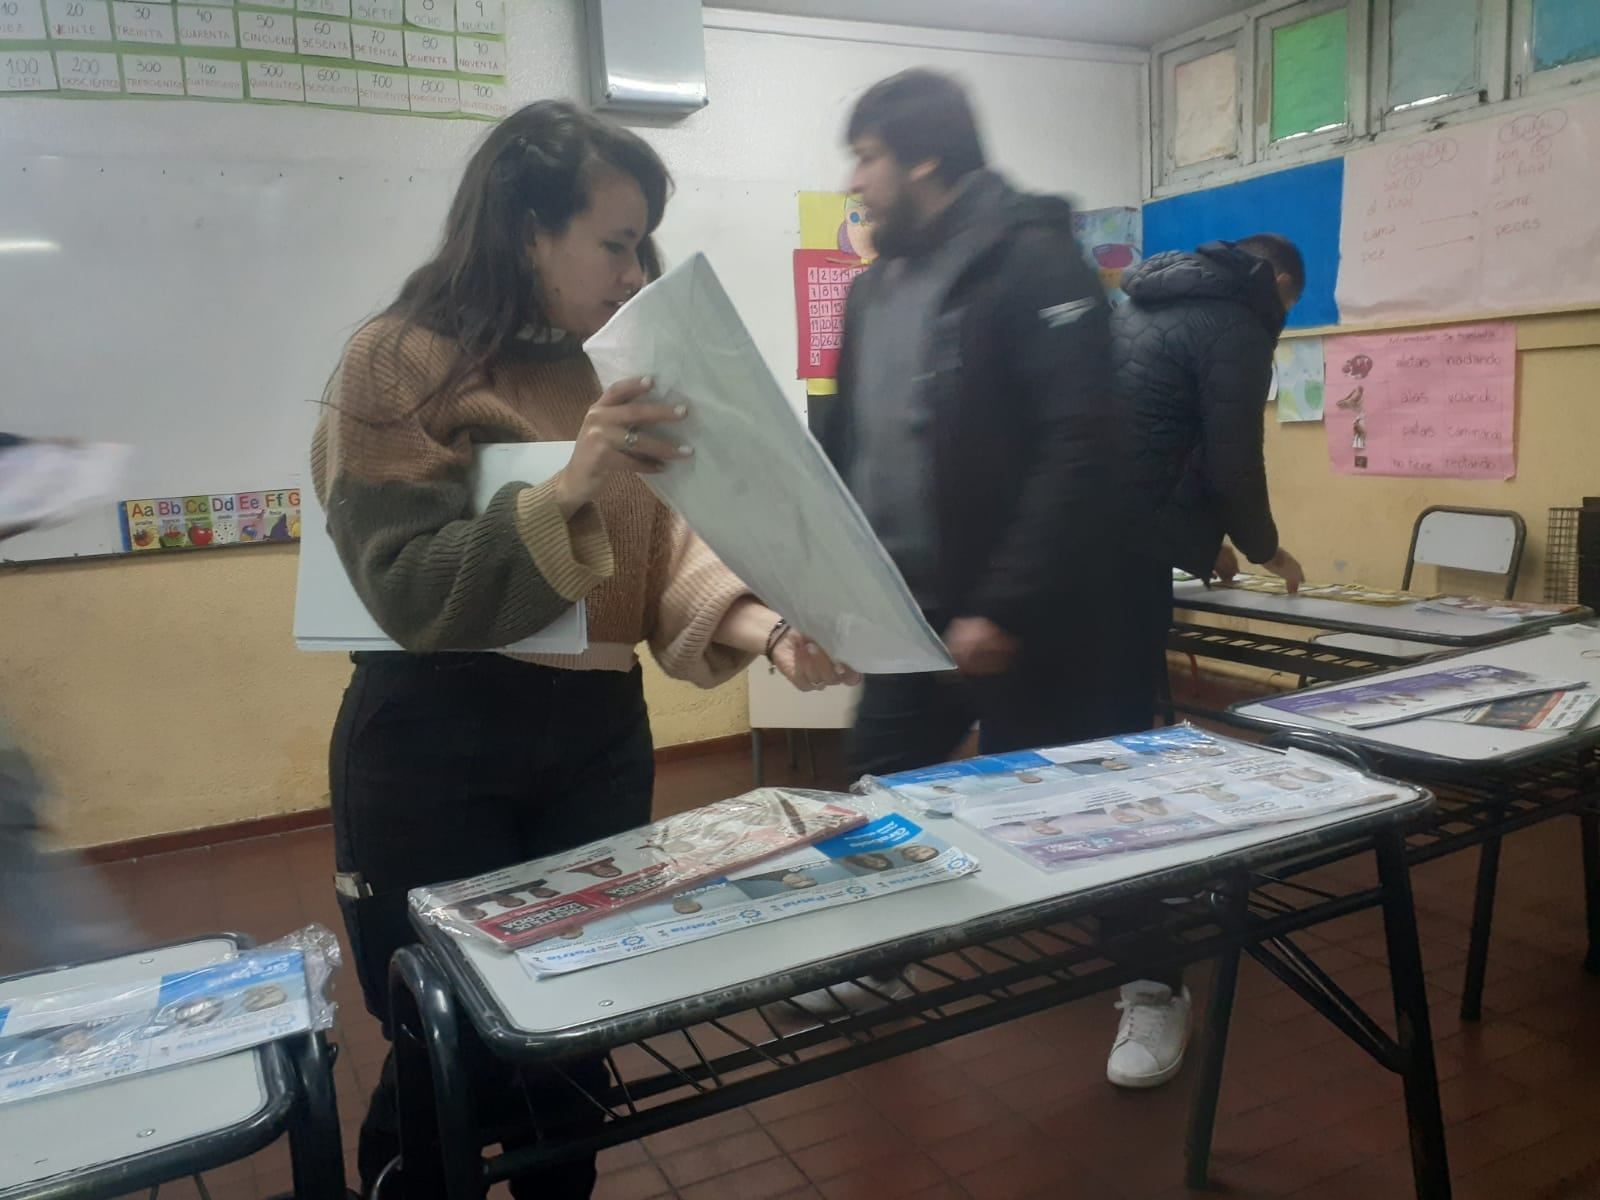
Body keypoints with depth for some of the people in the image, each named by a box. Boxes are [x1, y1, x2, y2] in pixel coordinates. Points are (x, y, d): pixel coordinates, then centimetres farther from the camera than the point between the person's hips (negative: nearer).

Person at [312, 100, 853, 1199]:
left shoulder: (614, 370, 8)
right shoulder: (404, 362, -9)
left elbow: (662, 558, 3)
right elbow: (413, 590, -17)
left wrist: (768, 632, -14)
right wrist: (568, 488, -29)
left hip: (599, 736, 5)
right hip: (437, 747, -5)